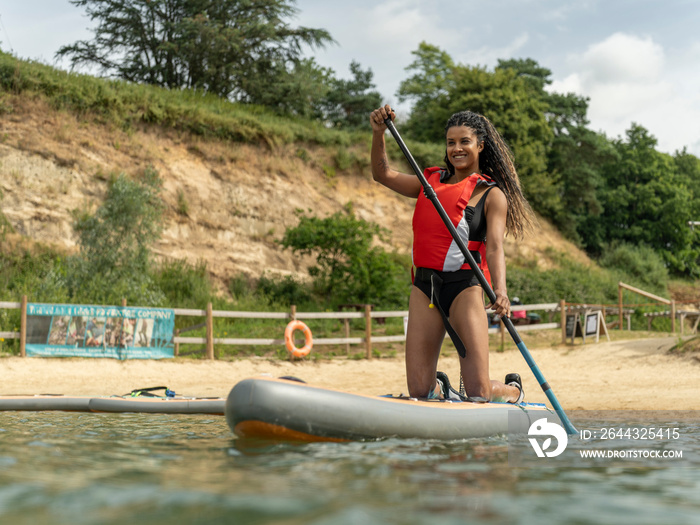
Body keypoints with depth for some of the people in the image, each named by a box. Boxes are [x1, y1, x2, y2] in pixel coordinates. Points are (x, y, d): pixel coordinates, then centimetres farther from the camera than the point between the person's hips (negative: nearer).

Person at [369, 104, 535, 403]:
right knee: (419, 392, 0)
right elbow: (383, 175, 19)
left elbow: (494, 248, -10)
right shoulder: (432, 181, 17)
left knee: (479, 394, -7)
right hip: (424, 287, 4)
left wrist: (500, 292, -28)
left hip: (465, 288, -4)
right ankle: (440, 386, 36)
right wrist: (379, 132, 2)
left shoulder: (491, 195, 2)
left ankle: (513, 389, 27)